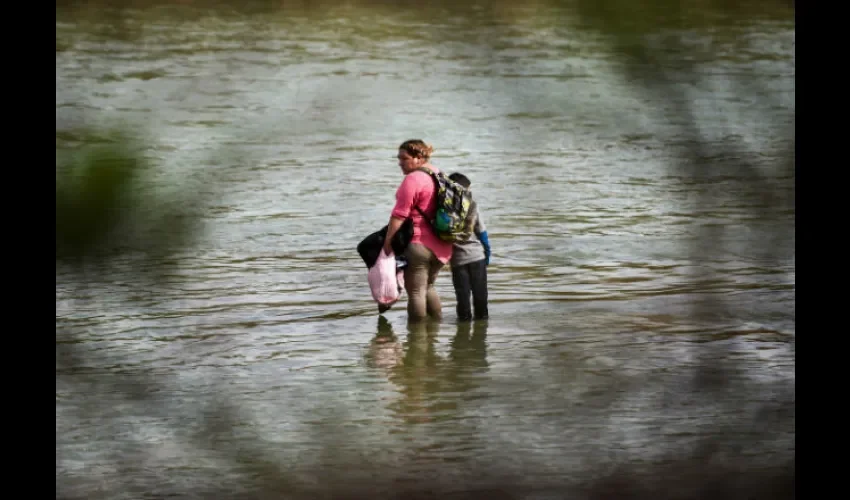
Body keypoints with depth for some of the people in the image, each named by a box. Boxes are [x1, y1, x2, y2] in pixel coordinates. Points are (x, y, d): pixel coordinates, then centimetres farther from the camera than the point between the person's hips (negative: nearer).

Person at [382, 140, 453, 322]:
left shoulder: (412, 180, -15)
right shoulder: (439, 175, 12)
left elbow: (399, 216, -17)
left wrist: (387, 244, -14)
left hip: (419, 244, -9)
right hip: (442, 246, 9)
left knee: (415, 291, 0)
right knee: (428, 286, 23)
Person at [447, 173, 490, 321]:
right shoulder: (472, 206, -7)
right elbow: (482, 232, -1)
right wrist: (487, 253, 10)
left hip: (457, 258, 0)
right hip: (477, 255, 0)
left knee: (462, 292, 6)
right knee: (479, 289, 10)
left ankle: (464, 316, 8)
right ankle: (481, 315, 15)